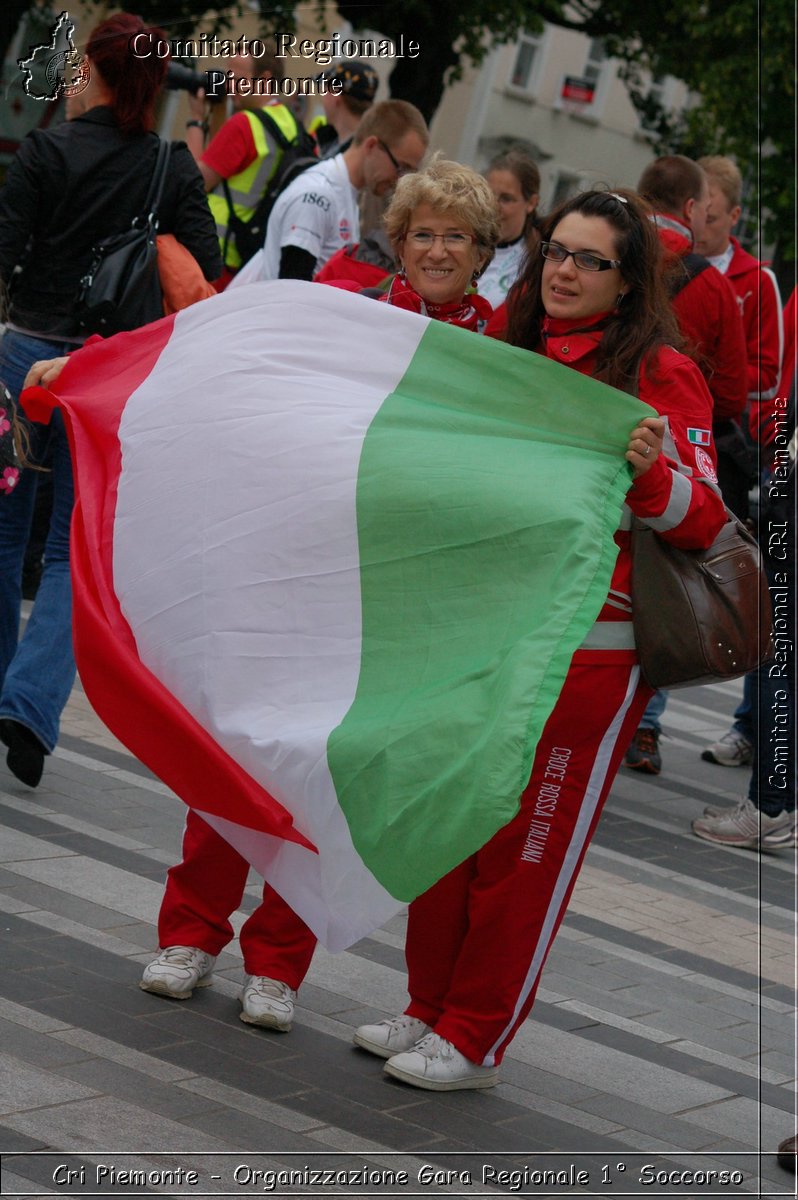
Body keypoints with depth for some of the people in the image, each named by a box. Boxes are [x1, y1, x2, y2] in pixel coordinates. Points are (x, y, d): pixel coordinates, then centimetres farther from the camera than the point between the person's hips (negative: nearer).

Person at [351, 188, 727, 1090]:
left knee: (529, 848, 0)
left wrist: (653, 472, -33)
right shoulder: (517, 350, 12)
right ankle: (430, 1011, 24)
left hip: (592, 650, -6)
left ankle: (474, 1042, 10)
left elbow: (702, 520, -15)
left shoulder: (660, 373, -8)